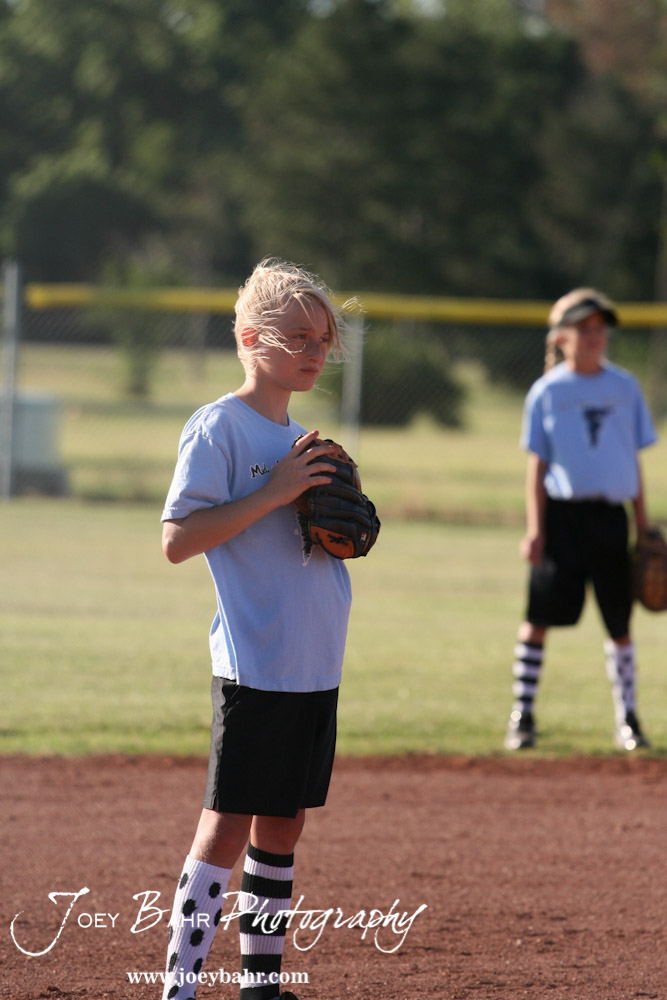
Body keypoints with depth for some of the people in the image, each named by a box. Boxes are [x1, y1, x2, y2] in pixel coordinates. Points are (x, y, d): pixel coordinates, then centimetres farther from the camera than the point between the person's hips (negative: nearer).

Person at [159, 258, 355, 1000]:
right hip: (254, 664, -8)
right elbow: (178, 540, -16)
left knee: (283, 822, 11)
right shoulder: (218, 428, -8)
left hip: (315, 663, 8)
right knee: (229, 823, -9)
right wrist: (274, 494, -20)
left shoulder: (299, 438, 16)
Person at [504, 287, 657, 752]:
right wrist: (535, 529, -6)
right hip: (561, 516, -2)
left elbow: (634, 459, 12)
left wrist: (644, 527, 10)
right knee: (539, 618, -4)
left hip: (610, 517, 2)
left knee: (619, 622, 6)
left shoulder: (625, 387, 9)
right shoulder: (547, 392, 2)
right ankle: (522, 715, 6)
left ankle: (627, 718, 16)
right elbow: (537, 465, 2)